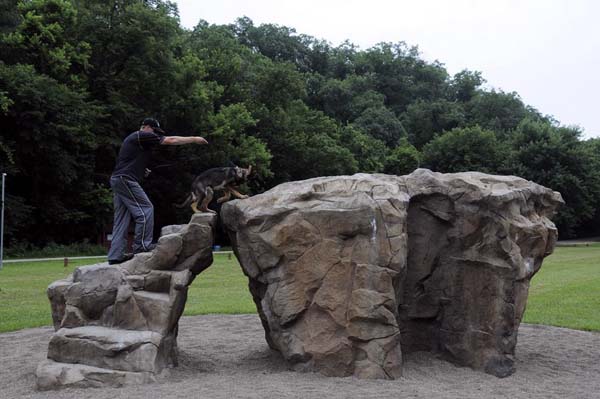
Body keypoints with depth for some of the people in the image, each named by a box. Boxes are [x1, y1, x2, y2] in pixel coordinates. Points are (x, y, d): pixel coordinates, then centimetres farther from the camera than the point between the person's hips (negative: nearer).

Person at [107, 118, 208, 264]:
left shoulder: (133, 138, 24)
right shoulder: (143, 136, -5)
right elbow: (171, 140, -7)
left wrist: (141, 169, 16)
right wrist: (193, 139, 0)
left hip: (117, 179, 10)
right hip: (125, 179, -10)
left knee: (122, 218, 7)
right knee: (145, 210, -7)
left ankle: (115, 255, 5)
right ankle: (142, 245, -5)